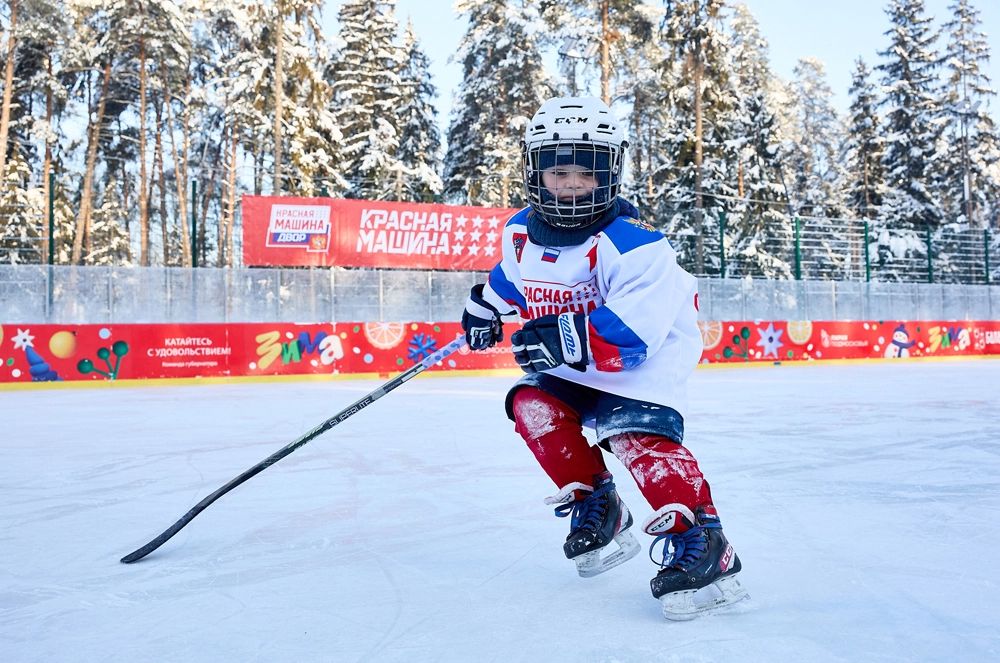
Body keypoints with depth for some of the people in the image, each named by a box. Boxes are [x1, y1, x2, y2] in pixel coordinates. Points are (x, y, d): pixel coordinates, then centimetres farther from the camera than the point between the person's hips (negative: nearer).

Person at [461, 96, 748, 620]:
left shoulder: (634, 244, -29)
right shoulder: (522, 232, -6)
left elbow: (634, 335, -37)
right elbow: (512, 276, 21)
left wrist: (568, 338, -46)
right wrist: (485, 306, 22)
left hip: (647, 359, -7)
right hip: (571, 364, 7)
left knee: (635, 433, -26)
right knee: (532, 406, -9)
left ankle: (700, 544, -21)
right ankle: (596, 509, 7)